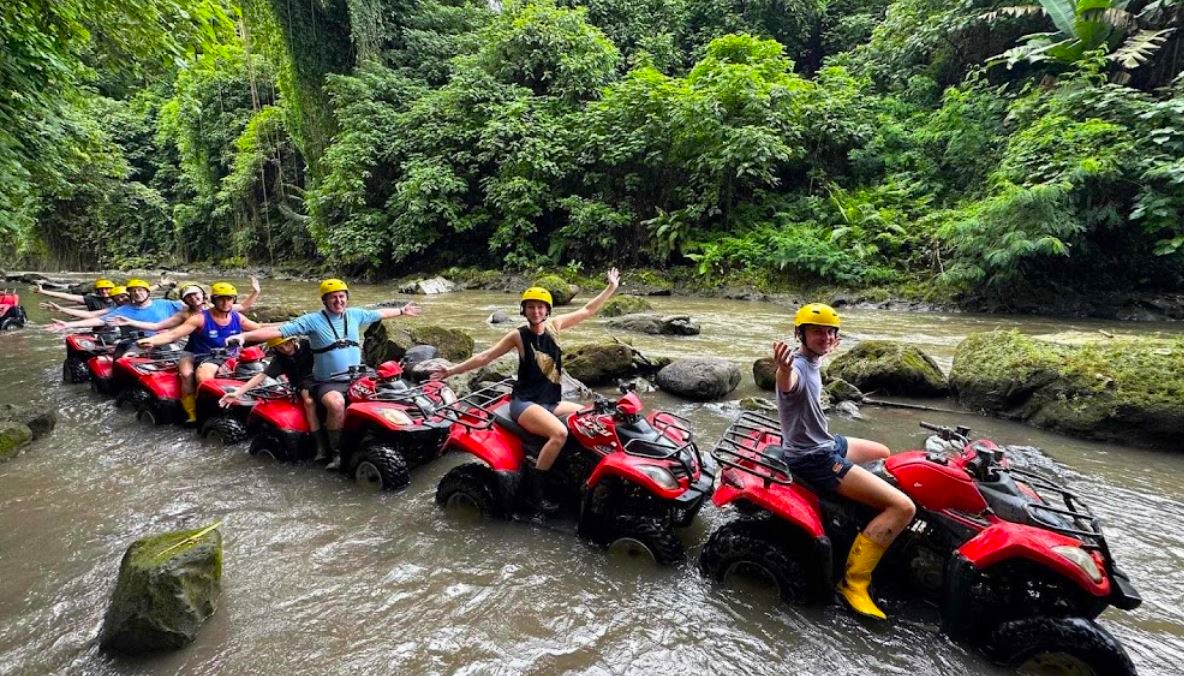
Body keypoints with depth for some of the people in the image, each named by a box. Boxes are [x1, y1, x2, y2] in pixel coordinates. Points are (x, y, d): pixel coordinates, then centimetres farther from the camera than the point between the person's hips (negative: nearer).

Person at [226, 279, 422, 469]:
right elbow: (279, 330, -11)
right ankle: (336, 453, -16)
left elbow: (380, 314, 23)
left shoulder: (355, 314, 7)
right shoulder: (312, 320, -6)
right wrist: (244, 336, -20)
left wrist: (402, 311, 34)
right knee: (337, 404, -36)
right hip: (327, 383, -4)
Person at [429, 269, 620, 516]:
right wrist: (452, 370, -1)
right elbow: (485, 357, -1)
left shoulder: (554, 325, 5)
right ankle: (534, 488, -19)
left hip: (551, 402, 7)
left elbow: (587, 310, 10)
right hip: (525, 403, -6)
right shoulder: (518, 336, -6)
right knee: (560, 433, -31)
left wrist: (611, 288, 9)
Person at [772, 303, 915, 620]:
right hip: (813, 459, -10)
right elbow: (787, 384, -53)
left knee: (884, 454, 33)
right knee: (903, 507, -15)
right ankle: (854, 581, -9)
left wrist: (828, 351, 47)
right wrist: (784, 368, -74)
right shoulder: (798, 367, -26)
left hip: (827, 443, 10)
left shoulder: (812, 362, 4)